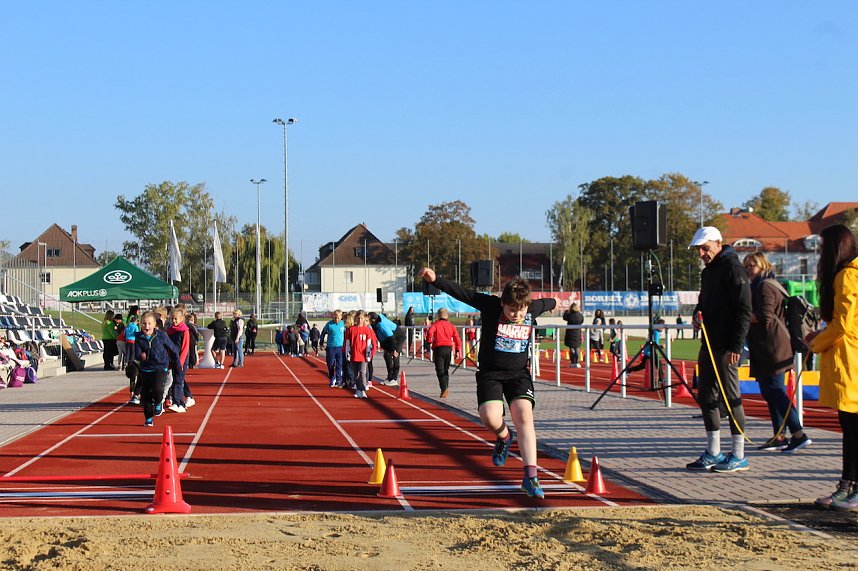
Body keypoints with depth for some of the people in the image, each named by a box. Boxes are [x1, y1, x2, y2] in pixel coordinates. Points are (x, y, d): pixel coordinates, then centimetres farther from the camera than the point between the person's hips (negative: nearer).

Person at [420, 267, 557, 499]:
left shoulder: (533, 309, -3)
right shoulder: (491, 306, -13)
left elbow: (546, 303, 22)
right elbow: (461, 293, -19)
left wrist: (555, 302, 45)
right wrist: (436, 280, -31)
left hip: (518, 374, 2)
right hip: (490, 373, -2)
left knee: (524, 415, -19)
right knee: (490, 417, -23)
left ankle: (530, 476, -18)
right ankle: (503, 437, 17)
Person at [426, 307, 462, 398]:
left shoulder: (436, 324, 0)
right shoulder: (450, 325, 11)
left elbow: (430, 332, -18)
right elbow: (457, 338, 6)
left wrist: (429, 340, 3)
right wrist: (458, 350, 10)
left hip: (438, 348, -4)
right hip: (449, 348, 4)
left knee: (440, 370, -6)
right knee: (446, 369, 18)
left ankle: (444, 388, -23)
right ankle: (446, 388, 20)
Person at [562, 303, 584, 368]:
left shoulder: (569, 315, -13)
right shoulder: (580, 315, -7)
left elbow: (564, 317, 9)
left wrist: (567, 311, 24)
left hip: (570, 333, -1)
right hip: (578, 333, 1)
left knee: (571, 348, 4)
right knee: (577, 348, 8)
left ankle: (572, 363, 2)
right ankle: (576, 363, 4)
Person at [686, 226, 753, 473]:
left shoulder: (732, 268, -11)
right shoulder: (708, 271, 17)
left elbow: (744, 311, -16)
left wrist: (735, 346, -20)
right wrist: (698, 314, 4)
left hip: (726, 347, -10)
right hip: (709, 344, 10)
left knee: (731, 397, -5)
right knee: (706, 397, 12)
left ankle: (739, 456, 1)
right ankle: (713, 453, 20)